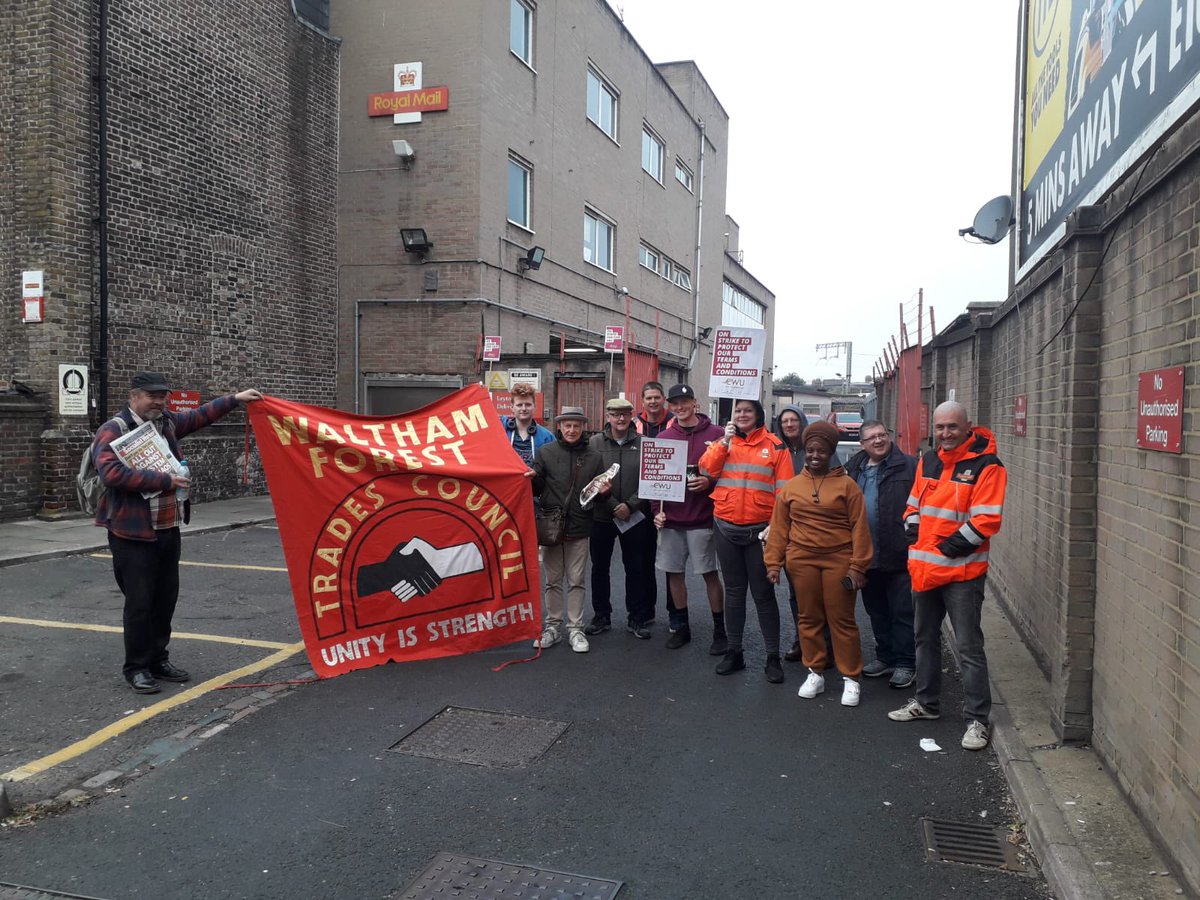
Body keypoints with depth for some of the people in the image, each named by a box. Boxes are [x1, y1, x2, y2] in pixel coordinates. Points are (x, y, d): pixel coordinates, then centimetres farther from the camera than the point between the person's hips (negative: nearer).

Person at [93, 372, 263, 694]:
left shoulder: (167, 422, 11)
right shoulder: (113, 431, -11)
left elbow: (200, 416, 27)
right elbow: (112, 473, -25)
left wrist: (234, 399, 25)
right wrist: (165, 480, -22)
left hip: (168, 529, 7)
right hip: (133, 534, -7)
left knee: (166, 599, 13)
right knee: (139, 603, -1)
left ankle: (158, 659, 26)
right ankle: (136, 667, 12)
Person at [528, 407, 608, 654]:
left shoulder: (593, 457, 5)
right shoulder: (546, 452, 2)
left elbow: (598, 490, 14)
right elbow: (537, 488, 4)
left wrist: (602, 490, -8)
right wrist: (532, 478, -17)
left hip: (579, 529, 0)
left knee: (576, 581, 7)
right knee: (553, 580, 10)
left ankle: (575, 629, 15)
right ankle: (553, 626, 20)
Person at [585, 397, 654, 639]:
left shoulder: (642, 444, -1)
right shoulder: (595, 443, -2)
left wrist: (630, 505, -12)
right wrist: (613, 505, -13)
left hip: (635, 517, 0)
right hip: (602, 516, 0)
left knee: (635, 568, 8)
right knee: (600, 567, 10)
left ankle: (636, 618, 20)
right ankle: (601, 616, 24)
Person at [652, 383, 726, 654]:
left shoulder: (715, 434, -2)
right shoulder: (664, 437, 8)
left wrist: (709, 481, -18)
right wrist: (657, 509, 2)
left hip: (702, 519, -4)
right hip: (670, 518, 4)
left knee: (710, 573, 1)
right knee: (674, 572, 9)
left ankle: (720, 631, 13)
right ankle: (680, 627, 24)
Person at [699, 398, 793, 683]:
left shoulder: (774, 446, -1)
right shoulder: (723, 442, 9)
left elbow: (784, 491, -5)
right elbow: (706, 470, -6)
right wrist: (724, 441, -13)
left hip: (759, 530, -3)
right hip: (726, 528, 3)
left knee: (763, 593, 3)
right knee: (734, 591, 13)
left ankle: (773, 657, 13)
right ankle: (734, 652, 23)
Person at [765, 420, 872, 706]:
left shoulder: (846, 485, -1)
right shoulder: (791, 487, 6)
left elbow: (859, 527, -4)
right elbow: (779, 528, 7)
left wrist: (857, 565, -9)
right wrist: (773, 562, 3)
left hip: (839, 560, -2)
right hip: (802, 560, 3)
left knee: (842, 619, 3)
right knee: (809, 618, 10)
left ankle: (851, 678, 15)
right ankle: (815, 673, 23)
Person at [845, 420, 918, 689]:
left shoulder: (908, 467, -8)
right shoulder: (853, 468, 10)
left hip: (898, 555, -6)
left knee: (902, 612, 4)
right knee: (876, 610, 17)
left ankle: (905, 663, 15)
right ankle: (885, 656, 31)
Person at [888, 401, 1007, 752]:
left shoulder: (986, 466, -11)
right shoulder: (928, 461, 10)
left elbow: (986, 520, -17)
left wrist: (952, 546, -18)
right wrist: (913, 530, 2)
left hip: (962, 572, -7)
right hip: (923, 567, 7)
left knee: (968, 647, -2)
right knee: (925, 638, 19)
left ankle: (977, 719, 9)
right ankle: (925, 702, 35)